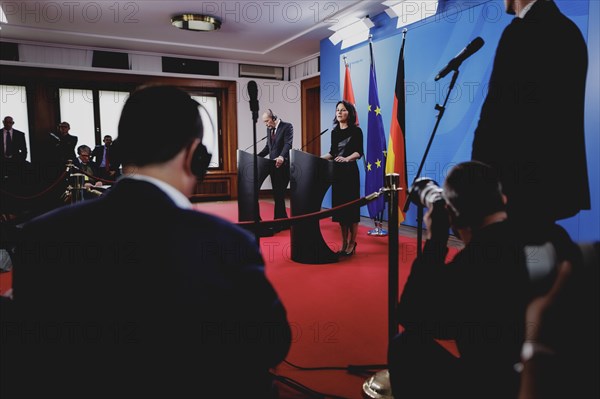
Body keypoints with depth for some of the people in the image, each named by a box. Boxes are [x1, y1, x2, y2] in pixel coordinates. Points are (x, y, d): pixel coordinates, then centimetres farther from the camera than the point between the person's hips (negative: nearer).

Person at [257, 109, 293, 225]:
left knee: (279, 193, -7)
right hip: (273, 165, 7)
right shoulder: (269, 129, 15)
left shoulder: (287, 126, -7)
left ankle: (278, 221, -1)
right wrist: (257, 157, 11)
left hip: (283, 166, -7)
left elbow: (288, 144, -19)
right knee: (277, 194, 8)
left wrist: (281, 157, -35)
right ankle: (283, 219, 16)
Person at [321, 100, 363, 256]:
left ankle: (352, 244, 8)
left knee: (351, 206, -2)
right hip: (337, 171, 6)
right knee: (339, 205, 6)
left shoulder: (356, 130, -3)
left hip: (350, 172, -6)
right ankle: (344, 244, 15)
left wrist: (346, 158, -29)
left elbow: (359, 152, -12)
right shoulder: (334, 131, 13)